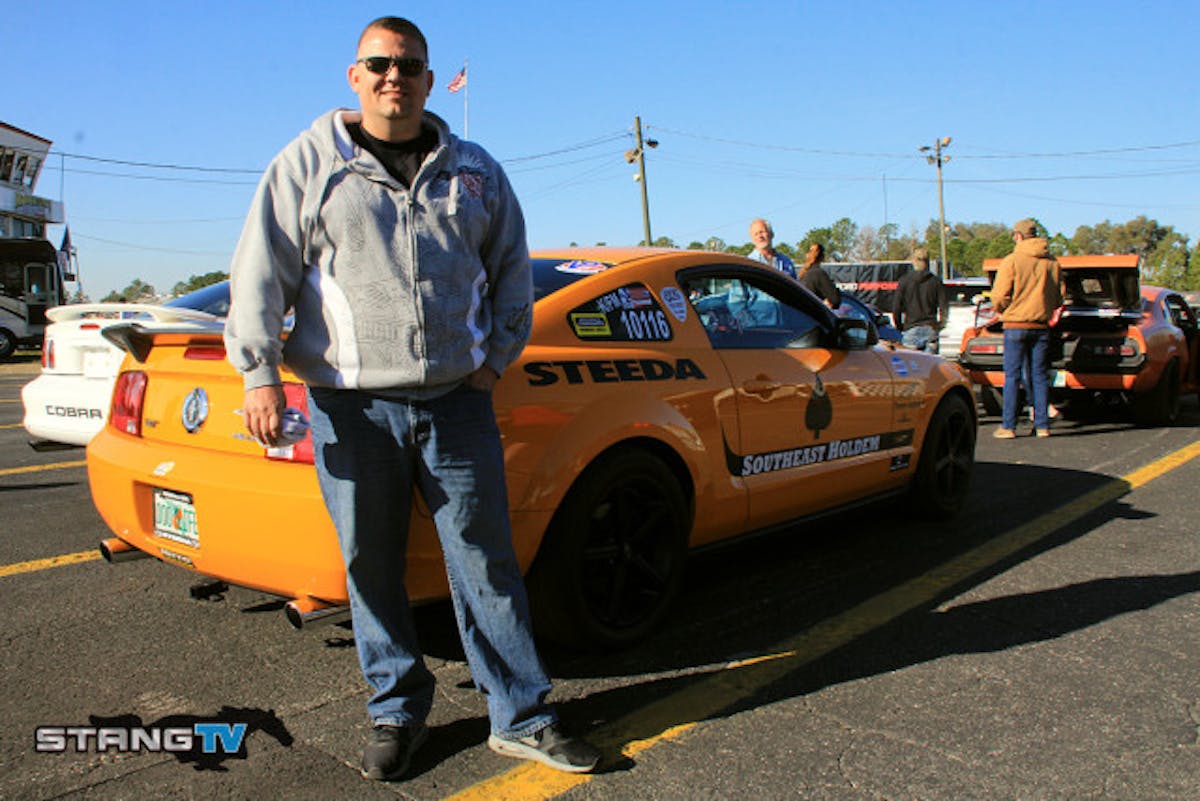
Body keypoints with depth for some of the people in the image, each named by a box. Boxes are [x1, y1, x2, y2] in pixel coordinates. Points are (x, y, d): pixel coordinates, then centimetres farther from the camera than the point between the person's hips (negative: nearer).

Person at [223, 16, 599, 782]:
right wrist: (260, 373, -6)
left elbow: (512, 271, 18)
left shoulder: (475, 171, 12)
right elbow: (263, 273, 2)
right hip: (352, 408, 0)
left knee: (487, 561, 3)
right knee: (373, 568, 8)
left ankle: (522, 717, 15)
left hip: (457, 403, 1)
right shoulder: (308, 164, 6)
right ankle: (397, 710, 27)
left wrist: (496, 358, 9)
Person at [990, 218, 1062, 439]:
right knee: (1039, 376, 9)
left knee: (1012, 376, 0)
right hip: (1042, 326, 4)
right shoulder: (1052, 263, 7)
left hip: (1016, 324, -4)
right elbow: (1058, 299, 10)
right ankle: (1042, 425, 10)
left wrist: (1001, 310, 9)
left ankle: (1009, 426, -1)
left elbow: (1000, 296, -11)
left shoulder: (1012, 261, -8)